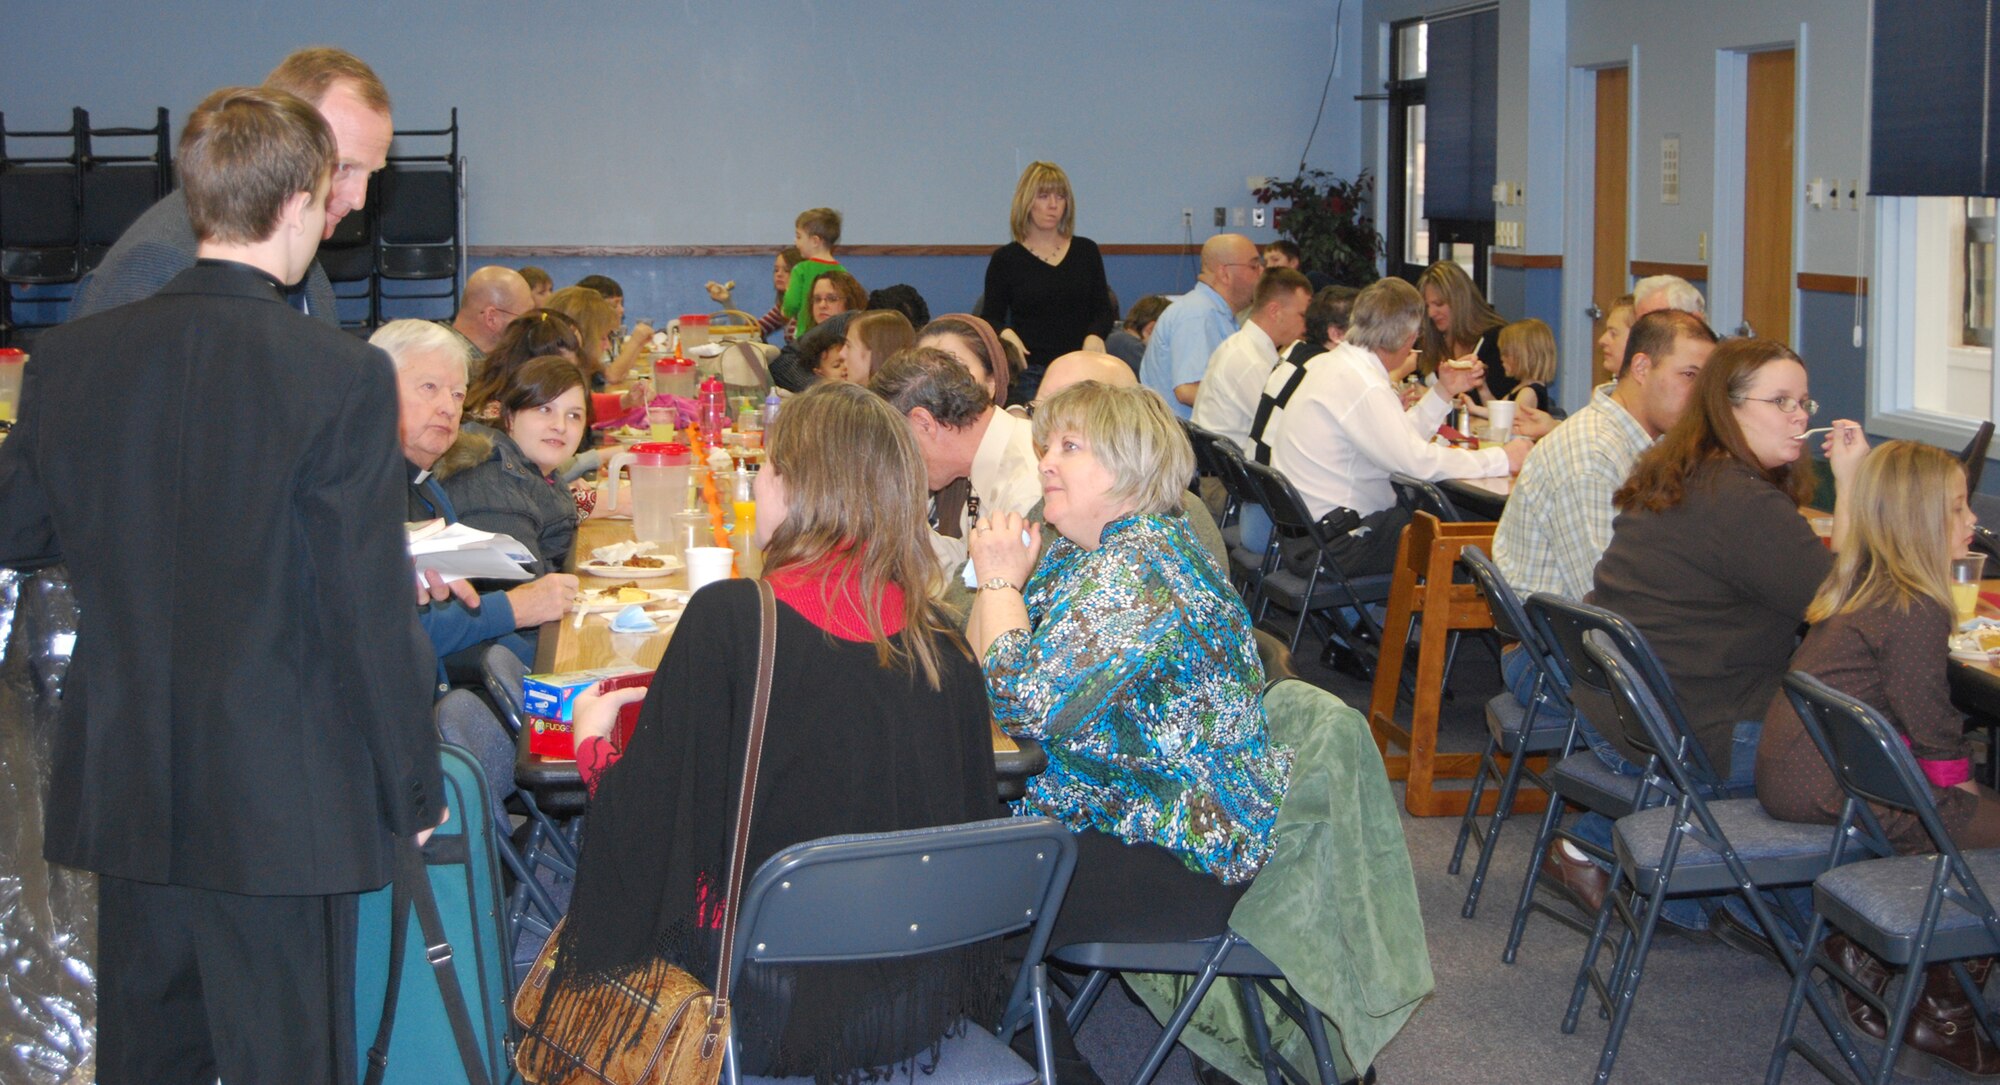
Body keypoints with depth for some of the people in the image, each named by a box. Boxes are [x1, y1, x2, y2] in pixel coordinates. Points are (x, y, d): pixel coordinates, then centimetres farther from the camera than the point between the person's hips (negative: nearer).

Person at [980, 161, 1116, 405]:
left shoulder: (1086, 251, 11)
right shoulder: (1006, 258, 4)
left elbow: (1104, 311, 10)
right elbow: (992, 319, 5)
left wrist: (1095, 335, -11)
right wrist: (1005, 334, -17)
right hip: (1029, 374, -2)